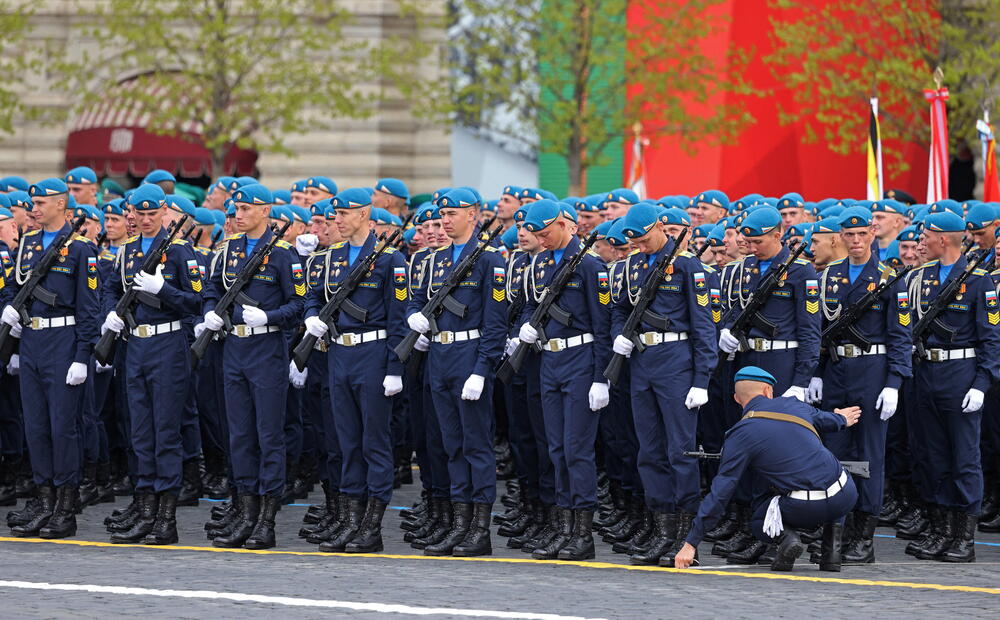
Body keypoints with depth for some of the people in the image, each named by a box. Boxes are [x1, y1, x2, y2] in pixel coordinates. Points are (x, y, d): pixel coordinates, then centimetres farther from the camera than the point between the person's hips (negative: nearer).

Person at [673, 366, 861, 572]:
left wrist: (691, 543, -1)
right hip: (845, 496, 3)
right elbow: (823, 418, 35)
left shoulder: (740, 435, 0)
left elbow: (721, 491, -3)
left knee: (760, 521, 28)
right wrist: (842, 420, 62)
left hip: (805, 509, -2)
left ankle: (787, 536, -7)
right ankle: (832, 549, 18)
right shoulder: (793, 405, 11)